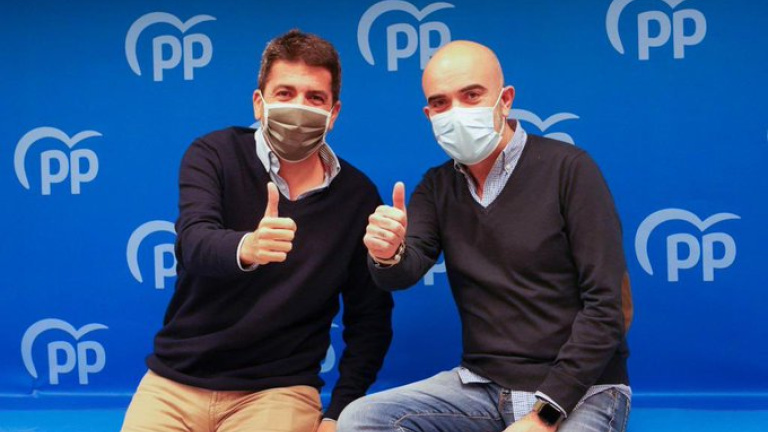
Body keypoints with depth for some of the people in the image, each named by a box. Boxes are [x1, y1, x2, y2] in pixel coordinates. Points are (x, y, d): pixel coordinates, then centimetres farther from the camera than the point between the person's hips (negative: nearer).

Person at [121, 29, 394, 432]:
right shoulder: (213, 154, -5)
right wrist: (245, 249, -45)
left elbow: (370, 319, 4)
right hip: (177, 380, 1)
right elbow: (195, 243, -22)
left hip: (278, 389, 0)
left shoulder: (357, 196, -3)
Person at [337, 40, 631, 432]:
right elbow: (404, 272, -9)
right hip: (482, 384, 6)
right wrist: (387, 255, -33)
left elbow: (604, 305, -12)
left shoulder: (567, 168, -9)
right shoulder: (436, 187, 7)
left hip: (581, 388, -5)